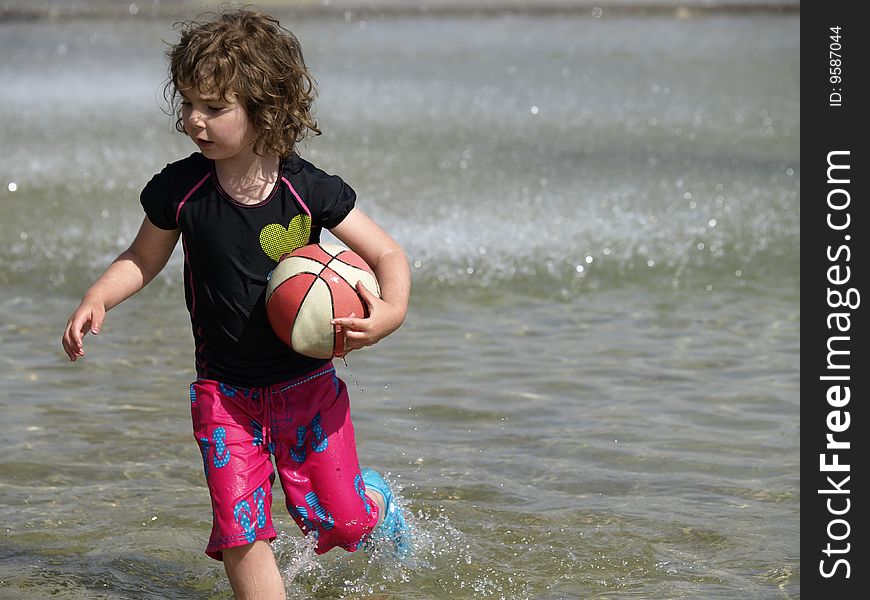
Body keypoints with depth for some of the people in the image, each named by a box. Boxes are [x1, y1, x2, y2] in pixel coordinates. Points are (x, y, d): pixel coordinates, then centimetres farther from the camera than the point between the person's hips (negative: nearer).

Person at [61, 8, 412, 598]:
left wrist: (390, 312, -25)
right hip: (223, 394, 1)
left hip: (306, 384, -1)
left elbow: (388, 254, -6)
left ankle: (376, 499, 40)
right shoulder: (179, 189, -9)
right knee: (240, 532, -8)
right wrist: (96, 300, -9)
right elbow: (143, 259, 9)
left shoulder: (310, 190, -13)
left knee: (340, 523, 4)